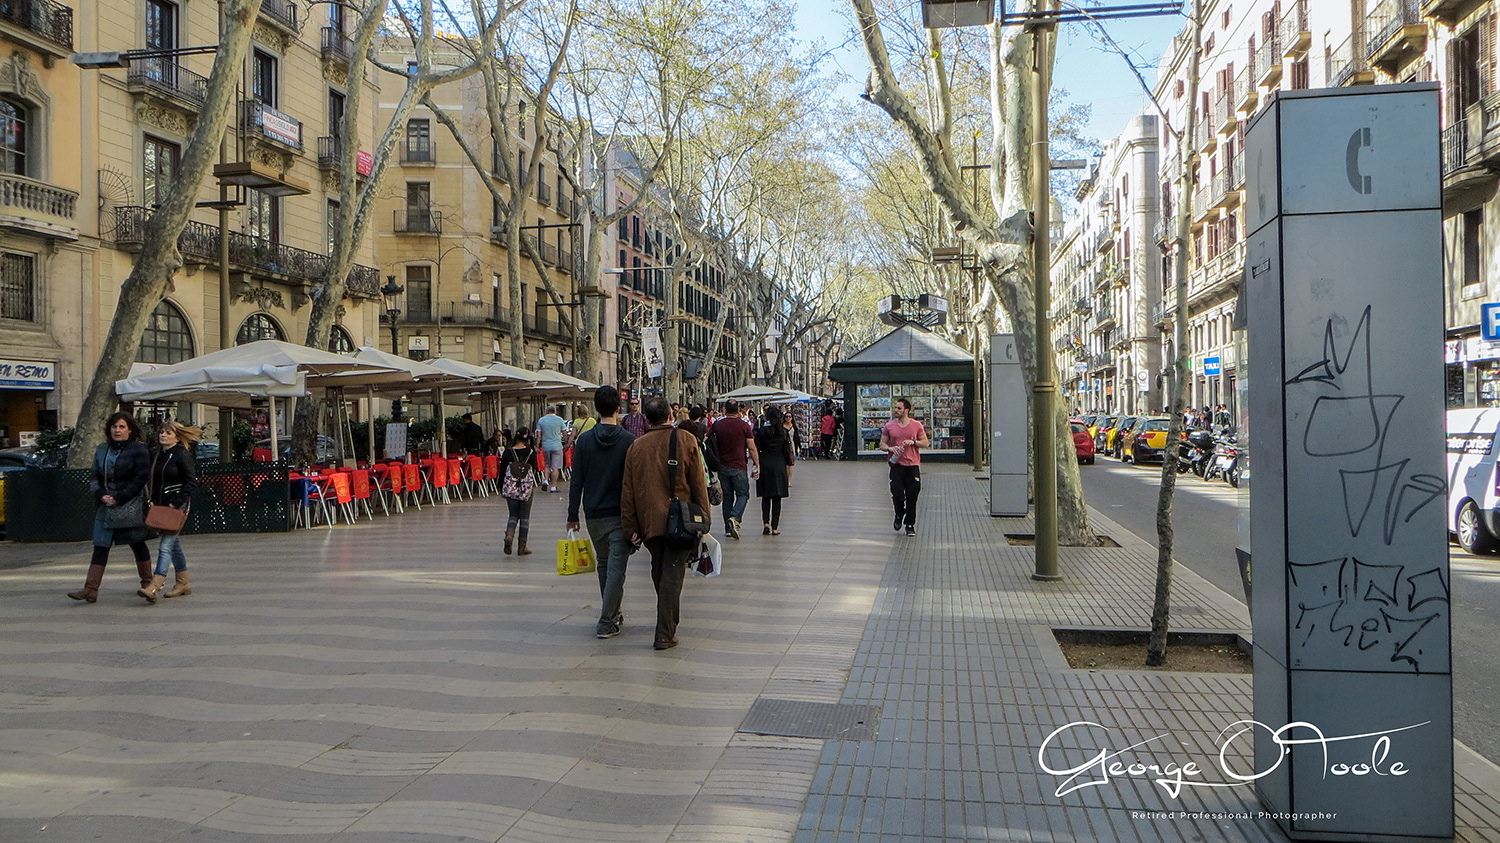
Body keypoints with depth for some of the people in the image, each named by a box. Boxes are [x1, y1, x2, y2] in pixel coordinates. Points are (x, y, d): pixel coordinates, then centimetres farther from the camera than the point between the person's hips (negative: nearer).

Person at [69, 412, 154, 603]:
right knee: (100, 546, -1)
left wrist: (118, 498, -15)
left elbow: (140, 480, -11)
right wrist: (100, 494, -8)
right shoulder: (102, 450, 12)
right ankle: (90, 589, -4)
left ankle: (147, 582, 22)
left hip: (130, 507, -5)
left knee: (137, 543, 7)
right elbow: (95, 477, 12)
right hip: (104, 507, 5)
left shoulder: (139, 450, -5)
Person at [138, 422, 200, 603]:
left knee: (166, 545, -16)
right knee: (174, 544, 15)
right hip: (160, 506, 8)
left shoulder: (182, 455, -8)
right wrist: (150, 500, 9)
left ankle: (154, 588, -25)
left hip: (177, 506, -8)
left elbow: (191, 482, -12)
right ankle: (183, 583, 24)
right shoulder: (157, 456, 15)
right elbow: (152, 481, 23)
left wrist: (177, 503, -17)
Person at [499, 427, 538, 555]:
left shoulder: (508, 452, -4)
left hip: (511, 488, 1)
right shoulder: (530, 452, -7)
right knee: (524, 518, 7)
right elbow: (534, 469, 3)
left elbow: (502, 471, 1)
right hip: (527, 489, -1)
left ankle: (509, 535, -17)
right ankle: (522, 547, 8)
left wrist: (501, 488, 10)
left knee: (513, 516, 12)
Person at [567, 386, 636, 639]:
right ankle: (607, 622, -4)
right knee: (616, 568, -1)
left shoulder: (584, 440, -1)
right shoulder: (628, 440, -8)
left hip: (593, 514, 3)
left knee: (603, 564, 18)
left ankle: (612, 614, 27)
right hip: (620, 514, -3)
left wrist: (573, 515, 7)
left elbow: (576, 481, 0)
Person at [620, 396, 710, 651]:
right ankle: (665, 634, -7)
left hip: (649, 522, 3)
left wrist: (630, 528, 7)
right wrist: (704, 518, 5)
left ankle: (668, 622, 34)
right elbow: (698, 484, -3)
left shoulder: (636, 446, 2)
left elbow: (628, 491, 3)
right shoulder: (685, 440, -4)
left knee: (659, 571, 19)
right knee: (672, 574, -2)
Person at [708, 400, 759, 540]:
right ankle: (734, 518, -19)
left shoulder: (717, 425, 2)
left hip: (722, 466, 3)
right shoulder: (744, 425, -6)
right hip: (739, 467, -3)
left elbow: (709, 443, 6)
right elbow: (752, 448, -5)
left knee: (727, 496, 12)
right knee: (743, 494, 6)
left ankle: (728, 528, 12)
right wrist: (757, 465, 3)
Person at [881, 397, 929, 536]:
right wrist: (890, 448, -13)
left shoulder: (916, 425, 3)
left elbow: (926, 443, 7)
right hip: (896, 465, 0)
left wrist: (913, 442, -11)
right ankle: (899, 514, 24)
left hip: (913, 464, 0)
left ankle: (910, 525, 15)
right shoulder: (889, 426, 5)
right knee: (897, 495, -8)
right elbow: (882, 444, 9)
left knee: (912, 497, 1)